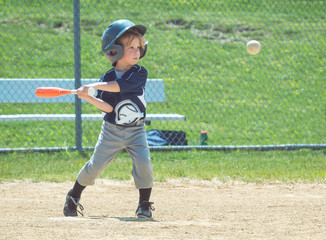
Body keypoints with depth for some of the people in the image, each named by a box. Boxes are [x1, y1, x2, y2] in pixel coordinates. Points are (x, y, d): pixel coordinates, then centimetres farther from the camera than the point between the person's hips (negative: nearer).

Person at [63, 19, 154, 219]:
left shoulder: (140, 73, -8)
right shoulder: (108, 77, -3)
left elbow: (121, 85, -26)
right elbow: (108, 107, -10)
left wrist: (95, 86, -28)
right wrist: (88, 98, -24)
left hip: (136, 131, 0)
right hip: (112, 131, 1)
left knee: (144, 164, -17)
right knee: (95, 165, 0)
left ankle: (144, 204, 1)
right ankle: (74, 197, 22)